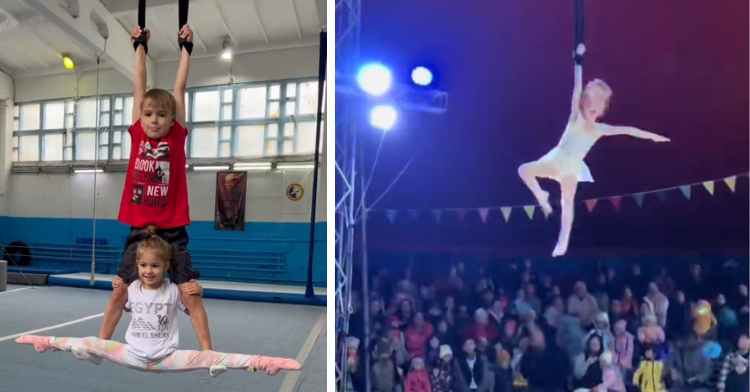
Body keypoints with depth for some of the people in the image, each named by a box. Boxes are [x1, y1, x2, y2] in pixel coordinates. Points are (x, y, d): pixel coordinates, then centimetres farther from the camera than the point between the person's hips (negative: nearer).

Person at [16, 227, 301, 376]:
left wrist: (197, 293, -13)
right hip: (133, 355, 4)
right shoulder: (132, 288, 2)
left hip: (166, 358, -3)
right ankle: (50, 342, 19)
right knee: (88, 344, -7)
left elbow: (193, 312, 4)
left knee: (207, 357, -25)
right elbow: (122, 309, 23)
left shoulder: (173, 291, -7)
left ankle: (258, 363, -38)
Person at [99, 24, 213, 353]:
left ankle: (208, 351, 11)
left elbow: (180, 88, -2)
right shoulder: (137, 135, 2)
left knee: (189, 293, 1)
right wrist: (140, 46, 11)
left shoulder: (177, 138, -3)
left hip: (172, 230, -2)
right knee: (120, 290, 12)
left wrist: (186, 47, 2)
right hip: (139, 228, 2)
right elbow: (139, 86, 5)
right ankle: (101, 344, 30)